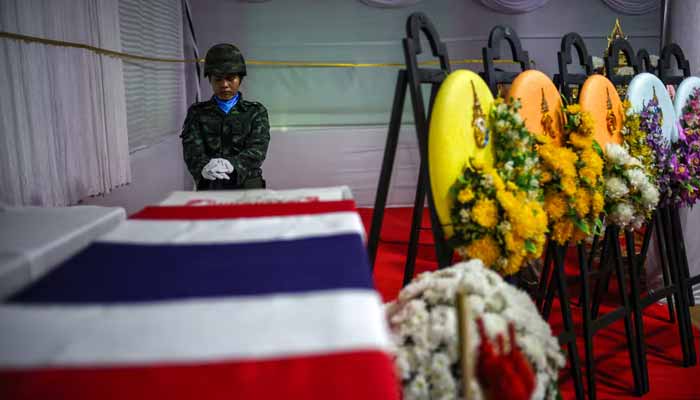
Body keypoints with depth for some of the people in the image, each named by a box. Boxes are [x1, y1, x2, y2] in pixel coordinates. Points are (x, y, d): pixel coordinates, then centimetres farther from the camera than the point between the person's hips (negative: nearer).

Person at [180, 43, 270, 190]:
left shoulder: (256, 111, 11)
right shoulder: (197, 112, 15)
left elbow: (257, 149, -4)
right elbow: (192, 148, -1)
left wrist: (233, 165, -25)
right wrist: (204, 166, -25)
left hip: (247, 184, 0)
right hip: (209, 186, 0)